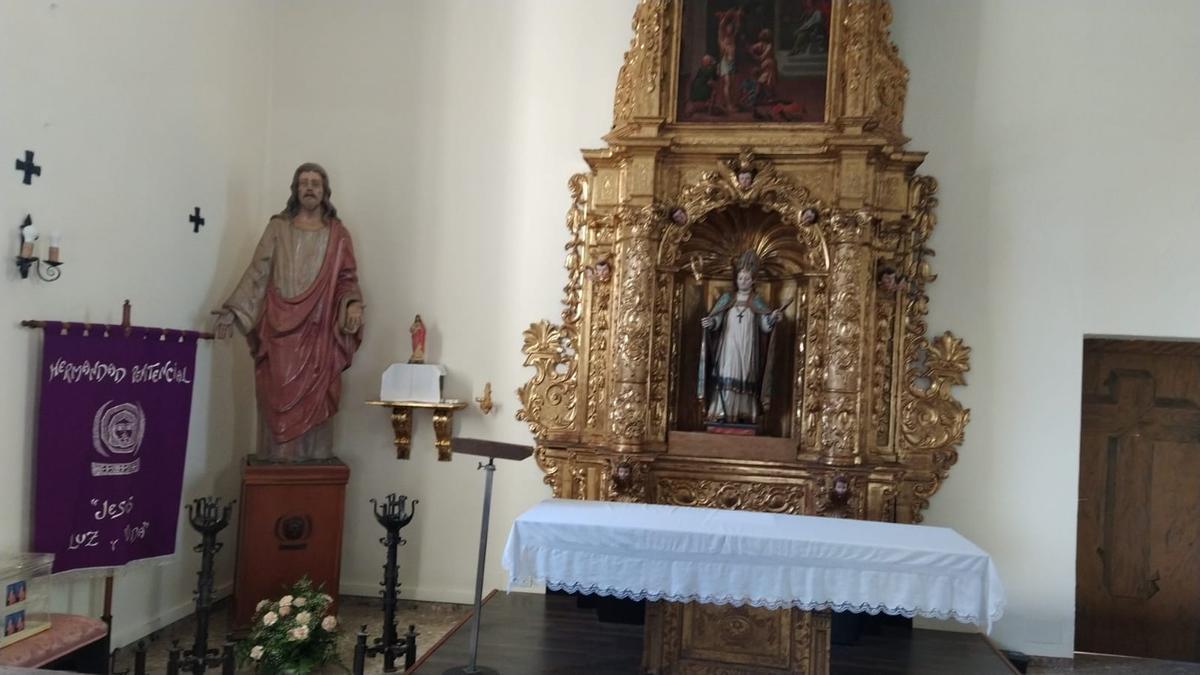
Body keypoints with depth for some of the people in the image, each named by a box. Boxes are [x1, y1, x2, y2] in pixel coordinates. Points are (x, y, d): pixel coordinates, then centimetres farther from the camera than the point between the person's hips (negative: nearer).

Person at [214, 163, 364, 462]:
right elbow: (257, 272, 6)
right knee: (278, 399, -2)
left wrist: (353, 303, -15)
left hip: (318, 333, 0)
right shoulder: (278, 227, 9)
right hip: (279, 329, 0)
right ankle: (277, 461, 3)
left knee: (313, 400, -1)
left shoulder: (337, 234, 9)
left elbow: (347, 279, 7)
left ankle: (313, 462, 5)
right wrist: (232, 311, -2)